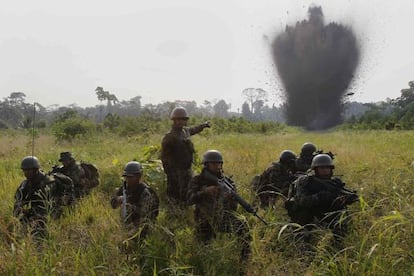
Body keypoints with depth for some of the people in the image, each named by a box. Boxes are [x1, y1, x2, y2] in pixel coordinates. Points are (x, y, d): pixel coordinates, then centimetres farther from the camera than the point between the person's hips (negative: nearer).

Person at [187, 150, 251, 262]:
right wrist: (206, 192, -33)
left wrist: (233, 194, -21)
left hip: (223, 218, 0)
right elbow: (190, 200, -18)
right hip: (204, 222, 0)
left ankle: (245, 259, -21)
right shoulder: (197, 180, -1)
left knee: (242, 227, -27)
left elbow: (233, 207, 1)